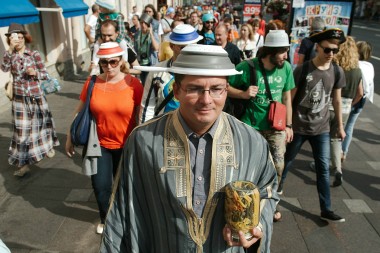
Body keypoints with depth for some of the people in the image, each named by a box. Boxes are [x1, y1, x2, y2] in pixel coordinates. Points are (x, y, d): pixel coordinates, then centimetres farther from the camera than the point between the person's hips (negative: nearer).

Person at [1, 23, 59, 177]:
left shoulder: (34, 54, -5)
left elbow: (45, 74, -2)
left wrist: (35, 73, -22)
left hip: (35, 96, -2)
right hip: (19, 98, 2)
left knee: (41, 123, 15)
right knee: (22, 129, 3)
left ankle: (49, 146, 41)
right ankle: (24, 163, 9)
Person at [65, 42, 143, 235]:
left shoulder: (133, 83, -13)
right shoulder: (92, 82, -8)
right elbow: (80, 111, 3)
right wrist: (70, 138, 7)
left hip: (126, 145, -1)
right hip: (99, 144, 1)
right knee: (101, 186, 7)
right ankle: (106, 218, 39)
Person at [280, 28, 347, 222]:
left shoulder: (337, 72, -2)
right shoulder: (302, 70, -13)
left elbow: (336, 100, 9)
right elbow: (289, 98, -9)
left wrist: (340, 126, 12)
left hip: (322, 128, 3)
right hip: (298, 127, -2)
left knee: (323, 168, 5)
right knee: (287, 161, 15)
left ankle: (326, 209, 16)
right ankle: (276, 189, 40)